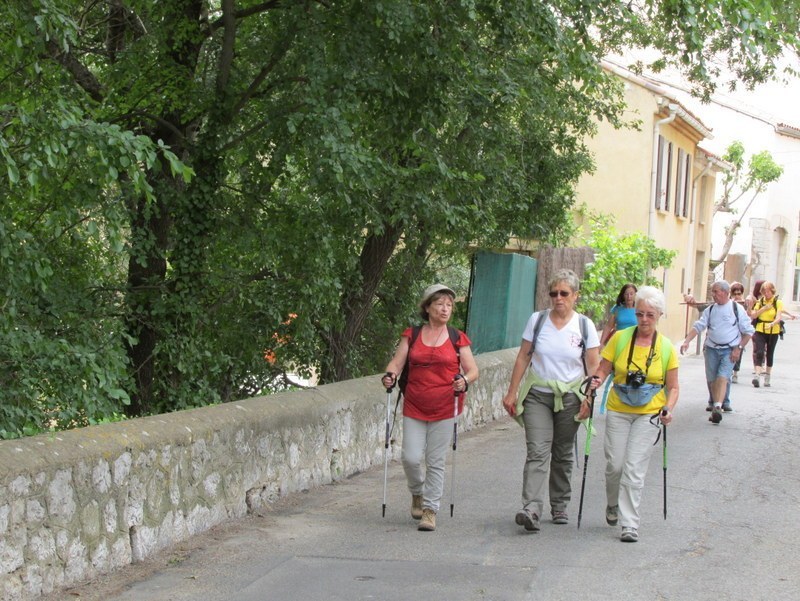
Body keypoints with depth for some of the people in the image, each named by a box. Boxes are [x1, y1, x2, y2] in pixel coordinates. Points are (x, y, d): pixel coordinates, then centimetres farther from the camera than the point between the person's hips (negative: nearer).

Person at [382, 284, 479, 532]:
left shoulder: (457, 338, 4)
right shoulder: (411, 335, 7)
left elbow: (473, 370, 3)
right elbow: (397, 362, 2)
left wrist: (464, 381, -19)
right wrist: (390, 375, -20)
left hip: (444, 408, -1)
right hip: (414, 407, 1)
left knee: (436, 461, -1)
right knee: (411, 457, -6)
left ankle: (430, 510, 9)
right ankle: (417, 493, 24)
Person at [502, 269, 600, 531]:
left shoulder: (585, 325, 1)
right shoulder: (537, 320, 2)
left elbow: (594, 367, 1)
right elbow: (523, 358, 4)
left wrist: (589, 398, -9)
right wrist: (512, 392, 1)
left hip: (570, 397, 1)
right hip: (537, 394, -1)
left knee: (562, 454, 9)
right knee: (537, 451, -13)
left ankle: (559, 506, 23)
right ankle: (532, 509, -23)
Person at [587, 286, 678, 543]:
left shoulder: (666, 348, 0)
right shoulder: (620, 339, -1)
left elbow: (672, 387, 5)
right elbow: (603, 370, 3)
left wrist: (668, 409, -13)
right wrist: (596, 380, -19)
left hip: (648, 414, -1)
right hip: (618, 411, 1)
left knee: (634, 468, -9)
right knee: (615, 464, 1)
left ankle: (630, 524, -4)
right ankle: (613, 505, 32)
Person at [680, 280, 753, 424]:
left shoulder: (737, 309, -4)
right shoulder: (710, 310, 7)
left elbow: (748, 331, 0)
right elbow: (698, 326, 2)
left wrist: (738, 348, -7)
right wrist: (686, 341, -13)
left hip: (729, 350, -4)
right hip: (711, 349, 4)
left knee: (723, 377, -19)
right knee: (712, 379, 7)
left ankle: (718, 407, -30)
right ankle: (715, 406, 19)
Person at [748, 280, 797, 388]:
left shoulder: (778, 302, -3)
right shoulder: (760, 302, 6)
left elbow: (779, 317, -14)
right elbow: (753, 315, -2)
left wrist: (772, 324, -33)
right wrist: (764, 308, -13)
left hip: (773, 332, -1)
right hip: (760, 331, 1)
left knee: (769, 354, 10)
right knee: (760, 352, -14)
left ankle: (767, 377, 22)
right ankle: (757, 375, -22)